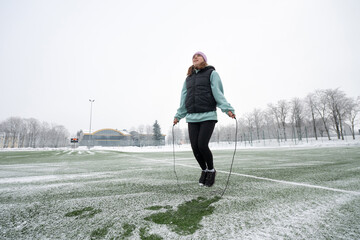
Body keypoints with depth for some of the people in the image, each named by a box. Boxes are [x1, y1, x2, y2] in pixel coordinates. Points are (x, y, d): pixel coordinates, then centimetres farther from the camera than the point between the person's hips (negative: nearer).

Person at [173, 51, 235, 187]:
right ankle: (204, 170, 26)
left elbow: (218, 93, -3)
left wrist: (227, 109, -16)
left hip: (208, 116, -4)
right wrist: (178, 115, 16)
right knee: (195, 147, -1)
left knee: (202, 145, -13)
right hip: (192, 118, 4)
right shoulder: (188, 78, 21)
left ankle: (211, 170, 16)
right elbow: (183, 99, 20)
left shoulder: (212, 73, 8)